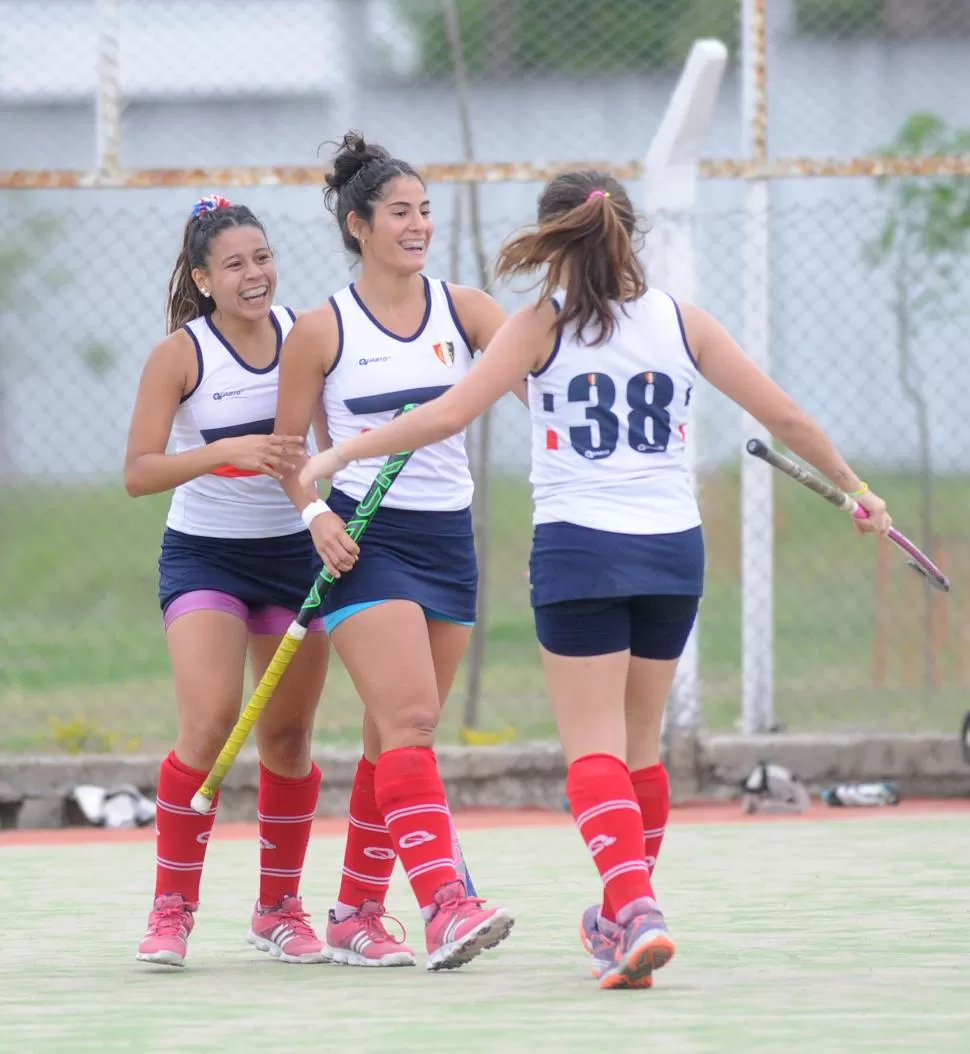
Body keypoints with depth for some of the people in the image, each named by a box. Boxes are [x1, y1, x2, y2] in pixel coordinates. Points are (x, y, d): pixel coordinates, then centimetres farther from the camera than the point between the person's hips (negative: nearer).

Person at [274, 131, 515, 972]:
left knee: (401, 735, 9)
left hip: (448, 536, 4)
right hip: (364, 541, -4)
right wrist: (317, 514, -12)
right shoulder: (321, 332, -2)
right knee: (410, 719, -17)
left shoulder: (462, 308, 6)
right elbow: (287, 446, 5)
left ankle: (356, 915, 19)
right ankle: (445, 908, -27)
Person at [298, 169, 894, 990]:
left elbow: (448, 414, -12)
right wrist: (854, 487, 21)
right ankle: (623, 919, 31)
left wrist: (342, 454, -1)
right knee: (639, 745, 18)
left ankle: (636, 911, -23)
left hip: (580, 550, -4)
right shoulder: (682, 322, 4)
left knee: (594, 749, -3)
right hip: (673, 551, 4)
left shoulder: (544, 325, -5)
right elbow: (783, 414, 7)